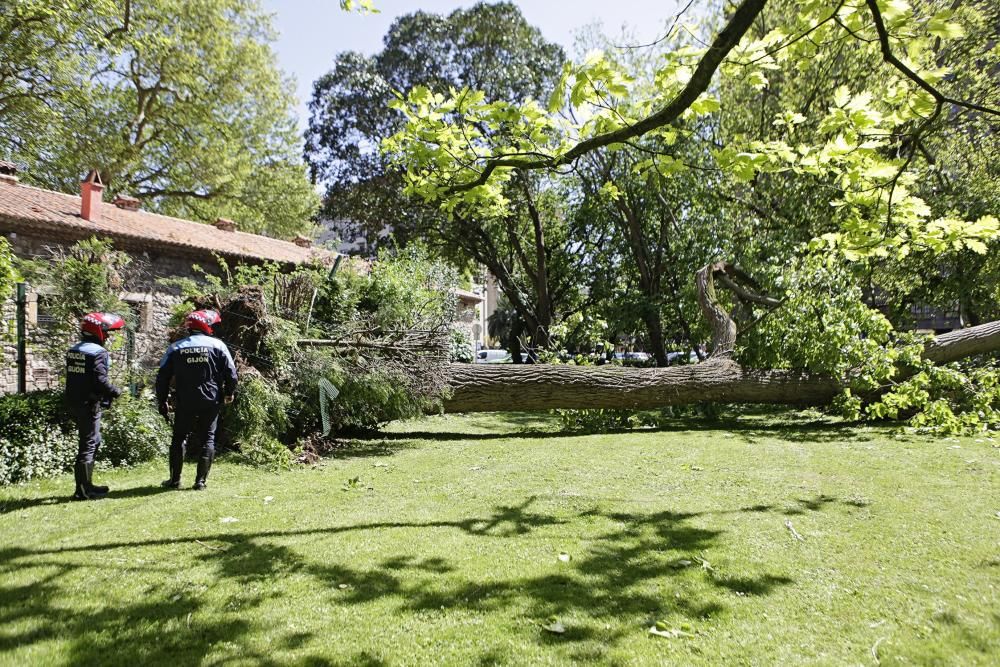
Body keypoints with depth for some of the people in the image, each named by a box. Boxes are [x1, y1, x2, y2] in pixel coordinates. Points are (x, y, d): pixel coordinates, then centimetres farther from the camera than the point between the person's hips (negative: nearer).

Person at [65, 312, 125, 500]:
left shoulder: (73, 351, 12)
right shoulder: (98, 353, -16)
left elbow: (75, 378, 16)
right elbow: (100, 381, -23)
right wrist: (115, 392, -7)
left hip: (74, 402, 9)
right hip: (89, 405, -9)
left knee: (94, 440, 18)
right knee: (89, 444, -2)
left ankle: (85, 484, 24)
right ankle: (83, 490, 2)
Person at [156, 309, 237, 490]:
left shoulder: (175, 348, 3)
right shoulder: (217, 345, -3)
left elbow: (162, 378, 4)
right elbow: (231, 372, -4)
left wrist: (162, 401, 13)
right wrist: (229, 393, 12)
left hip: (184, 402, 1)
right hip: (211, 402, -1)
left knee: (179, 438, 14)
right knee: (207, 438, 9)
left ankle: (175, 480, 16)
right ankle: (201, 480, 7)